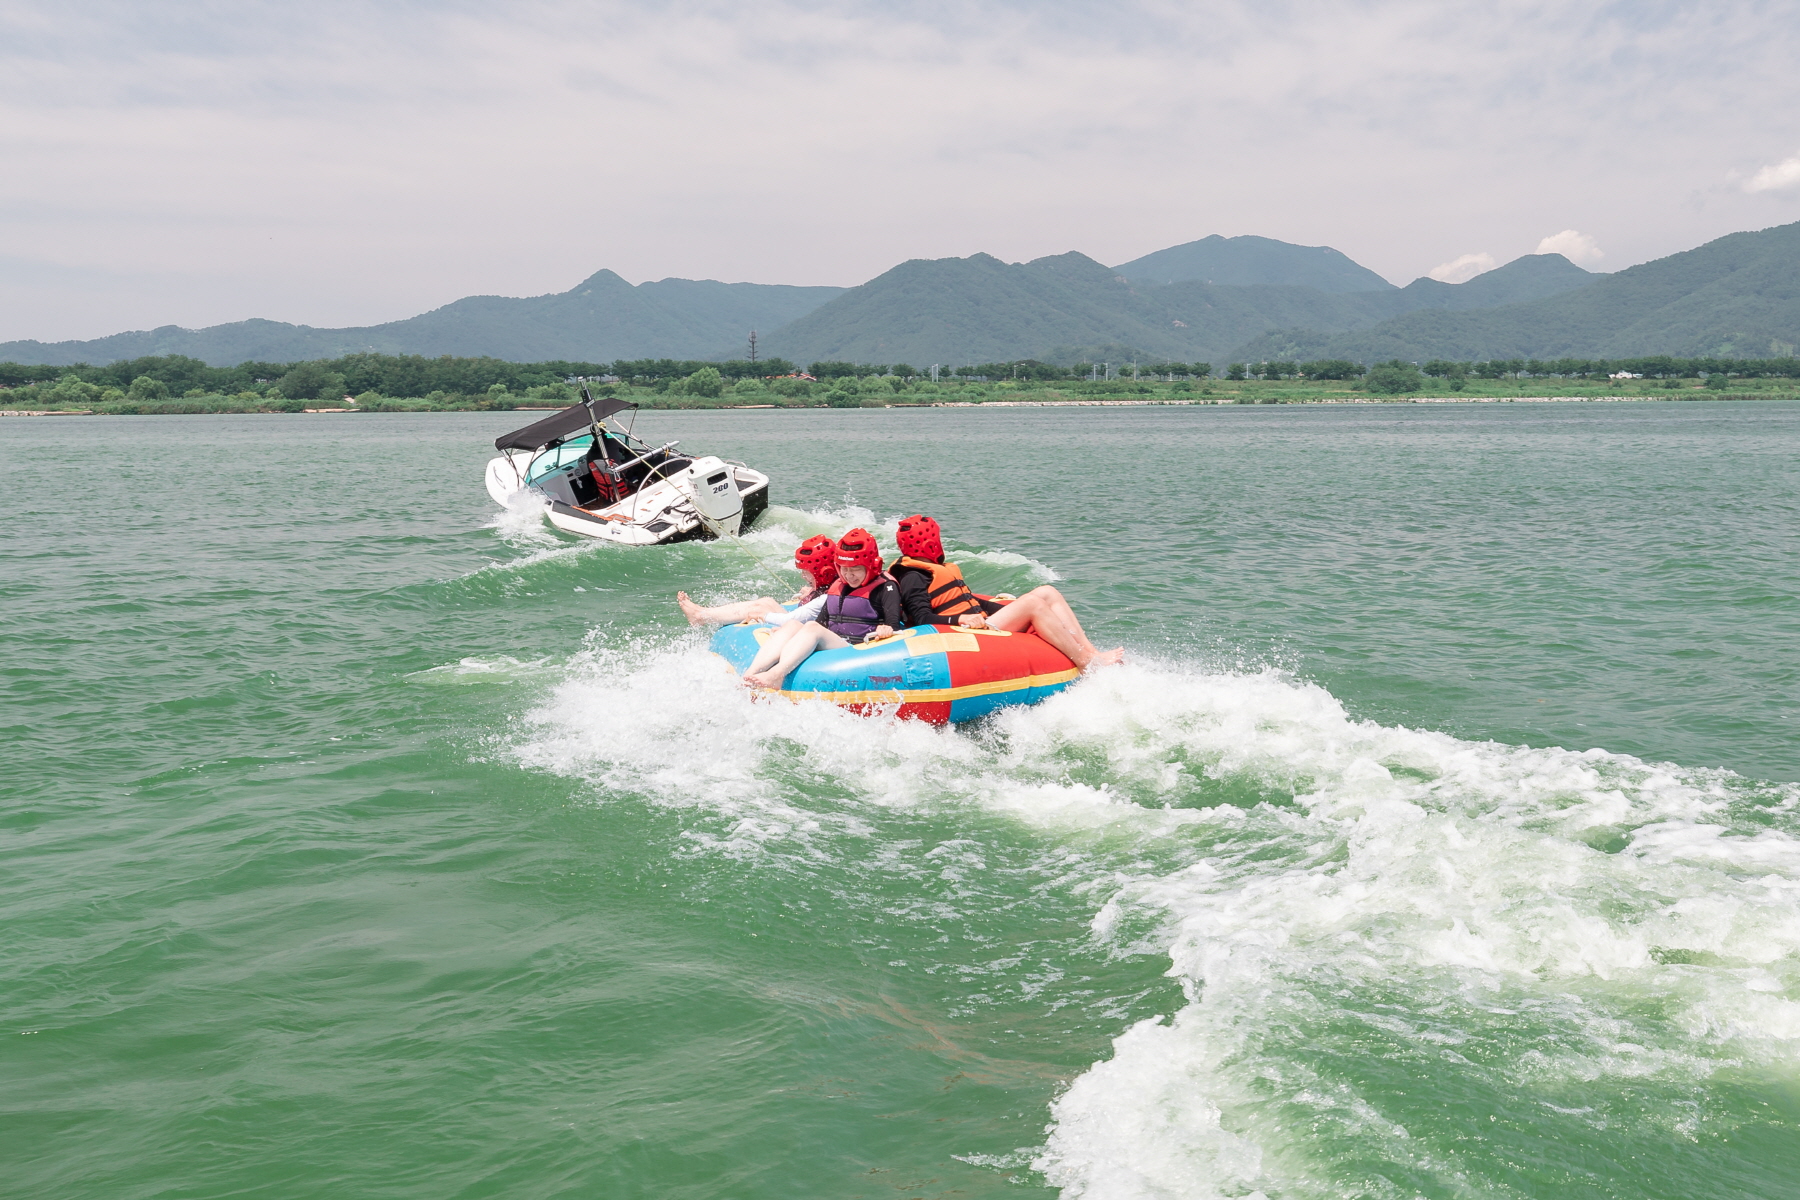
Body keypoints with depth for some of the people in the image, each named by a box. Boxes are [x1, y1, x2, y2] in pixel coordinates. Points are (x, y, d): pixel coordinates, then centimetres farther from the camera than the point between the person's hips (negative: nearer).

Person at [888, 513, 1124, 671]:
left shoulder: (934, 569, 25)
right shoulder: (913, 578, -6)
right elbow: (923, 619, -20)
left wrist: (1009, 609, 20)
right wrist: (961, 619, -34)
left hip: (980, 623, 11)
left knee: (1047, 593, 3)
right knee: (1032, 603, -23)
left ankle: (1089, 650, -12)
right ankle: (1089, 663, -25)